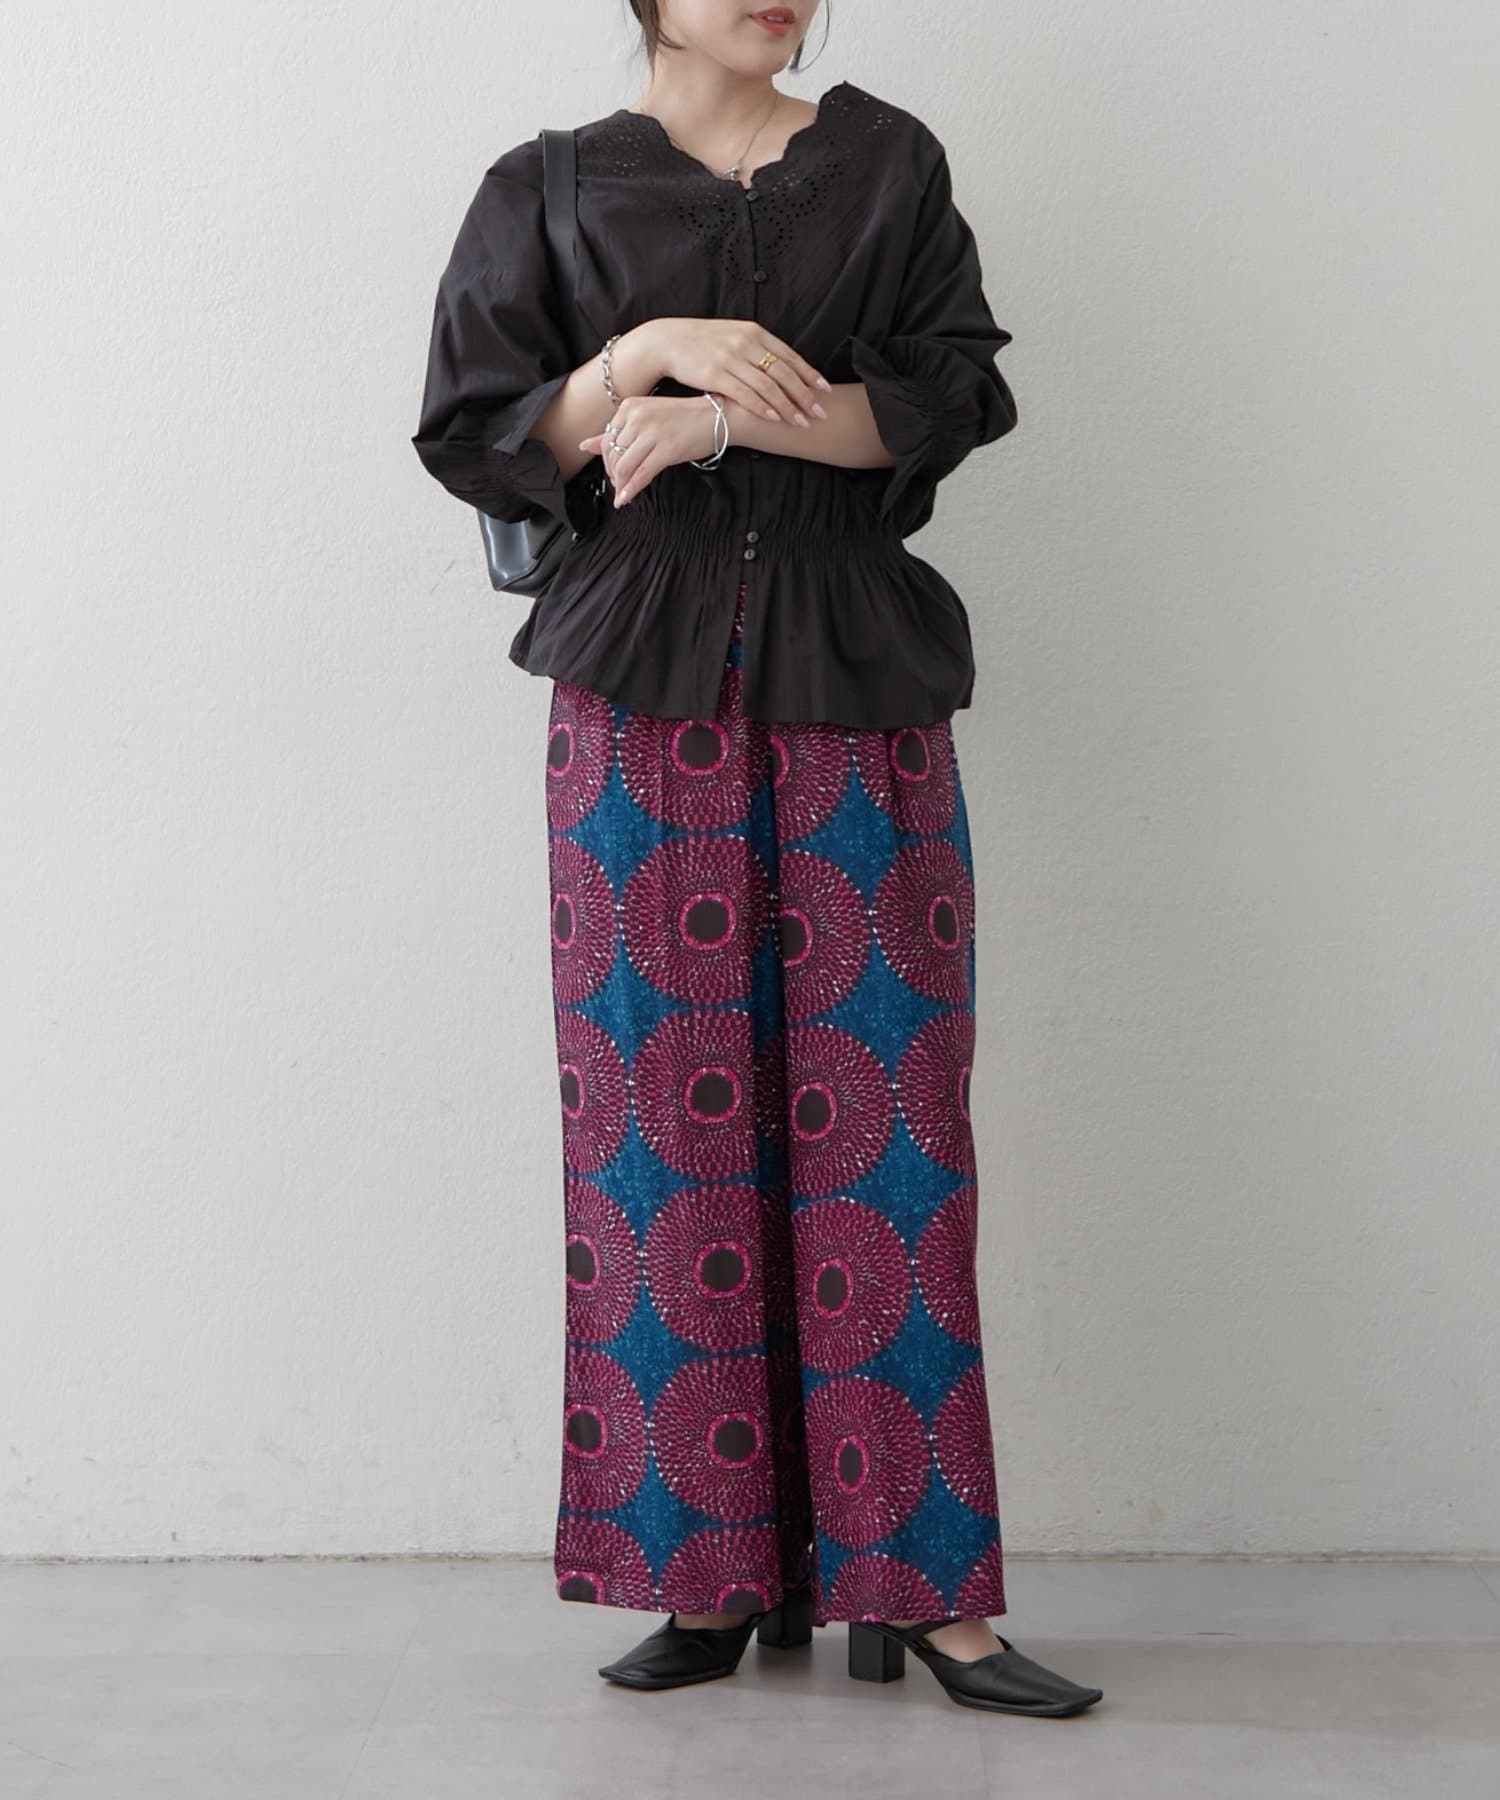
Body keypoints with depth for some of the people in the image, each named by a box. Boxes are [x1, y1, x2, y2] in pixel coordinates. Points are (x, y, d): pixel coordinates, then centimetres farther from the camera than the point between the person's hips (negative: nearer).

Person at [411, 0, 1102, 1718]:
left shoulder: (887, 161, 12)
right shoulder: (552, 191, 10)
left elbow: (954, 398, 0)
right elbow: (475, 438, 3)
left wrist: (726, 415, -12)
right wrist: (648, 352, -12)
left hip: (862, 699, 1)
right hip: (646, 701, 0)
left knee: (882, 1122, -3)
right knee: (669, 1120, -3)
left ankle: (918, 1584, 3)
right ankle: (715, 1574, 7)